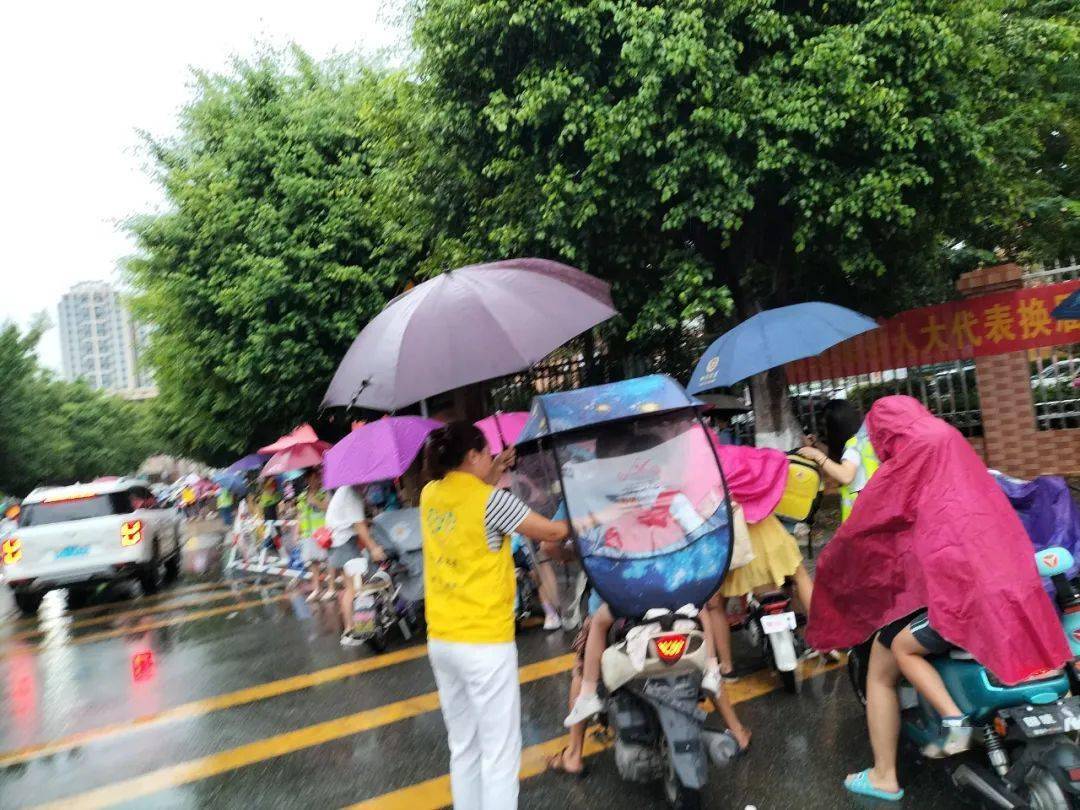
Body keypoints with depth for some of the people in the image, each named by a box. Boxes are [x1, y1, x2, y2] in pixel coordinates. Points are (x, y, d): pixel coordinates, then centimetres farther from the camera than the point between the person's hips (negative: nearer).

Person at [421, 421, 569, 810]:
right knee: (500, 754, 3)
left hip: (441, 640, 7)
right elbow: (552, 532, -12)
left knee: (463, 748, 19)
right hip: (484, 642, -7)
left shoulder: (430, 495, 3)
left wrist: (495, 473, 19)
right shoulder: (489, 500, -16)